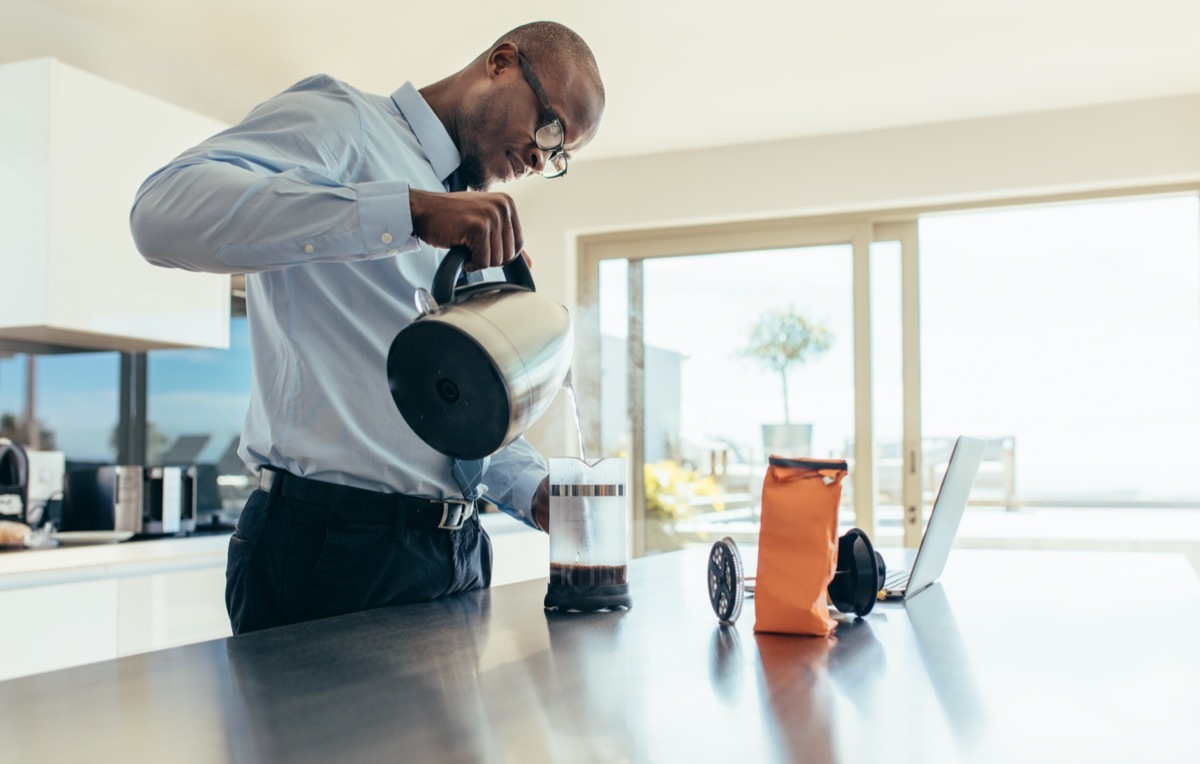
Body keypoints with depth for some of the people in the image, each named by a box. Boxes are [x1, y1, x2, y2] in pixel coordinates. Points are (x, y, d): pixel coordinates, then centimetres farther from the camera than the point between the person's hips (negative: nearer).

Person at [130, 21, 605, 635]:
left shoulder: (477, 239, 20)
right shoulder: (341, 120, -4)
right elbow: (165, 211, -24)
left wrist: (537, 492, 1)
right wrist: (411, 210, -31)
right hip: (331, 549, -8)